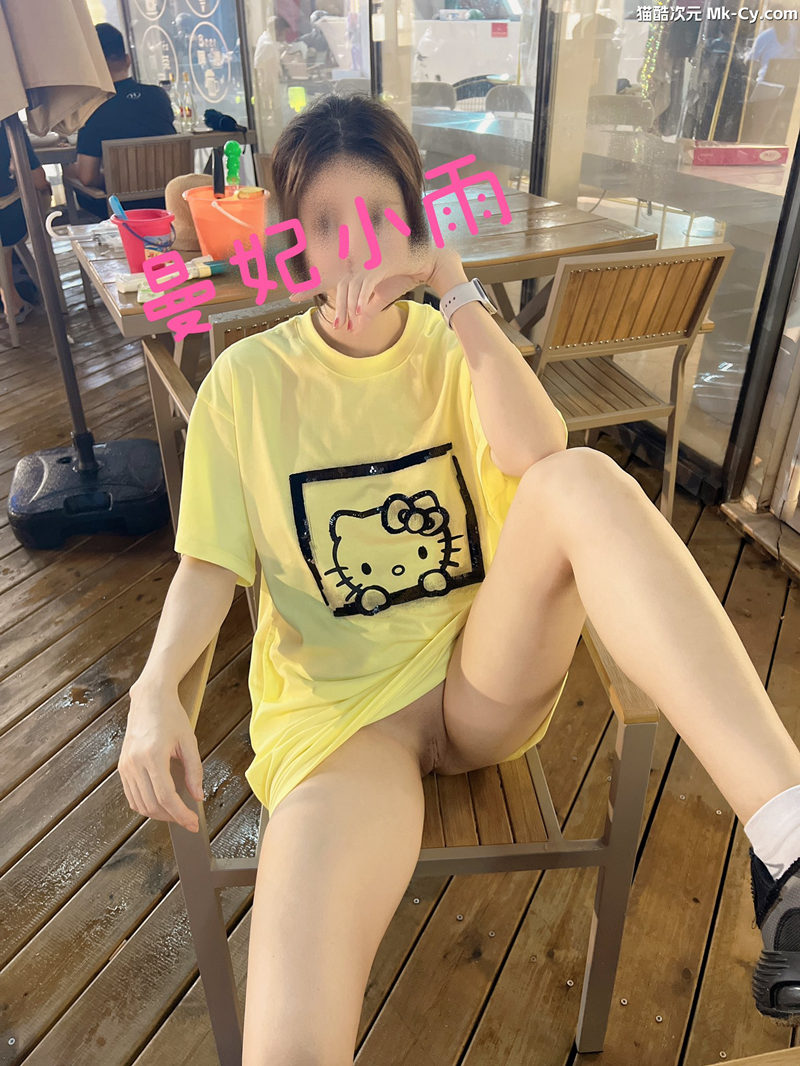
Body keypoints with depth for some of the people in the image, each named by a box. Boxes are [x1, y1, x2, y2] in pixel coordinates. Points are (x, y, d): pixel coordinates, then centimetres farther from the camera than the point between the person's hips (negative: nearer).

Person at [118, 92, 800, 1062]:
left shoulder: (453, 351, 7)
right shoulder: (247, 379, 3)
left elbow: (539, 460, -13)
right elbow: (211, 564, 1)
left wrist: (458, 297, -16)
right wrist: (156, 685, -17)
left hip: (486, 678, 2)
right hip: (337, 709, -1)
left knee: (584, 483, -30)